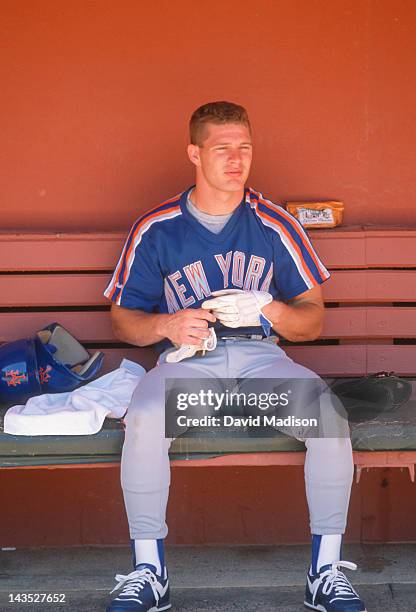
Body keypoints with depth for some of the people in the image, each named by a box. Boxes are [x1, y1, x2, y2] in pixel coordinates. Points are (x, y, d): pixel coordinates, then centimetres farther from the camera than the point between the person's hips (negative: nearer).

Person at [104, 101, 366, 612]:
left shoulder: (274, 225, 7)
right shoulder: (156, 229, 5)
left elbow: (313, 321, 8)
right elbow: (122, 319, 9)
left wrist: (268, 309, -15)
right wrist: (166, 326, -13)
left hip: (260, 355, 1)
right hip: (186, 359, -1)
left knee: (329, 413, -29)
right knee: (146, 417, -34)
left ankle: (326, 570, -16)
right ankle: (147, 571, -19)